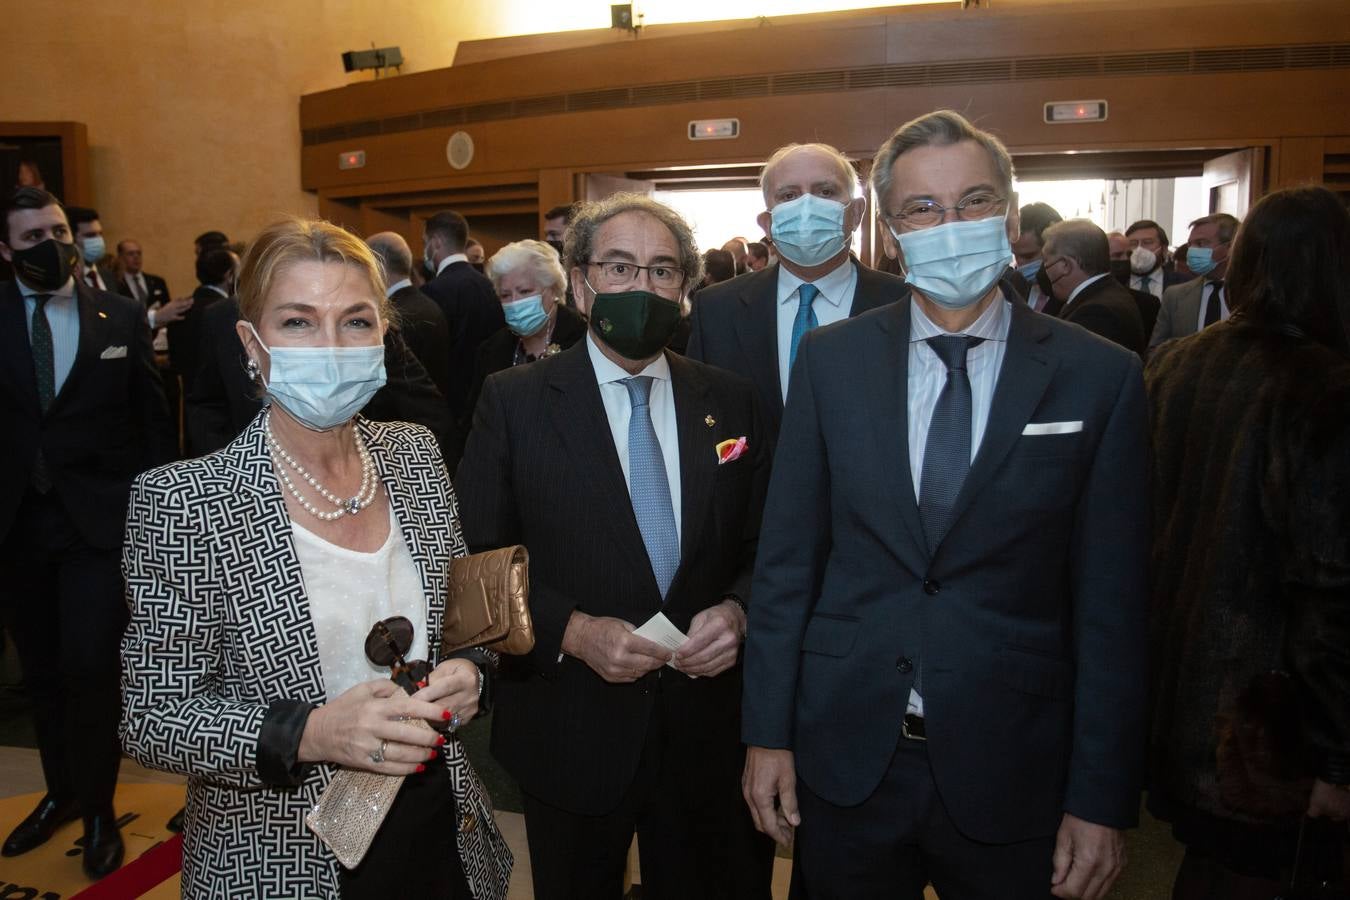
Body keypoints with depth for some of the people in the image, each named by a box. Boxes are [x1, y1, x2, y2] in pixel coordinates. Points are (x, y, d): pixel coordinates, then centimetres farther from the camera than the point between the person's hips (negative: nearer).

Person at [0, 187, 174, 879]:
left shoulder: (121, 316, -1)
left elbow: (152, 417, 3)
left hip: (100, 517, -2)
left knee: (89, 667, -6)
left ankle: (98, 809, 17)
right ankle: (61, 790, 37)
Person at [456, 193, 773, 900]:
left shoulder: (729, 401, 3)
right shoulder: (513, 402, -6)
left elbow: (763, 546, 6)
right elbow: (474, 559, -6)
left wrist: (736, 610, -13)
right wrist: (570, 631, -18)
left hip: (707, 729, 3)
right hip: (572, 733, -2)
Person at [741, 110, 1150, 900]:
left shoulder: (1100, 377, -6)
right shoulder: (830, 360, -3)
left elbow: (1111, 604, -5)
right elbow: (787, 558, -1)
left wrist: (1103, 799, -4)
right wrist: (768, 732, 0)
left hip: (1013, 773, -1)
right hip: (845, 756, 1)